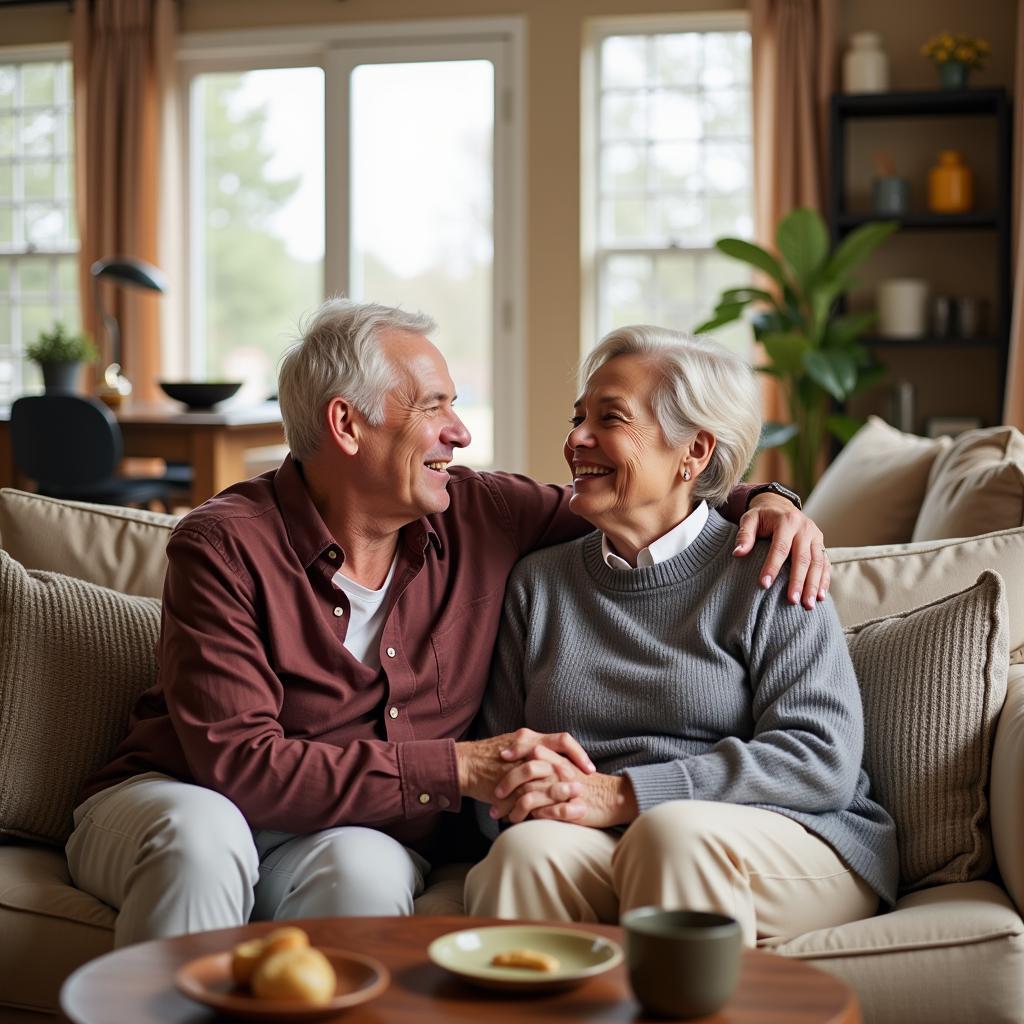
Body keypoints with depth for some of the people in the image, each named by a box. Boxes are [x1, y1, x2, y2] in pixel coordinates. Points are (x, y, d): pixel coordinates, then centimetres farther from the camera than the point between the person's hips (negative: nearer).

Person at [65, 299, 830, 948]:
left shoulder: (481, 518, -1)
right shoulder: (225, 547, -15)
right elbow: (237, 762, -23)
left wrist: (766, 503, -4)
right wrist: (456, 768, -27)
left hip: (356, 831, 2)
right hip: (173, 796, -2)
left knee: (364, 869, -34)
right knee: (203, 833, -37)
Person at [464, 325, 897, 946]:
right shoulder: (539, 582, 17)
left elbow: (823, 759, -10)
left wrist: (623, 795, -17)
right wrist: (528, 798, -10)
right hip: (604, 857, 2)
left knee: (673, 832, -34)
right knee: (526, 850, -31)